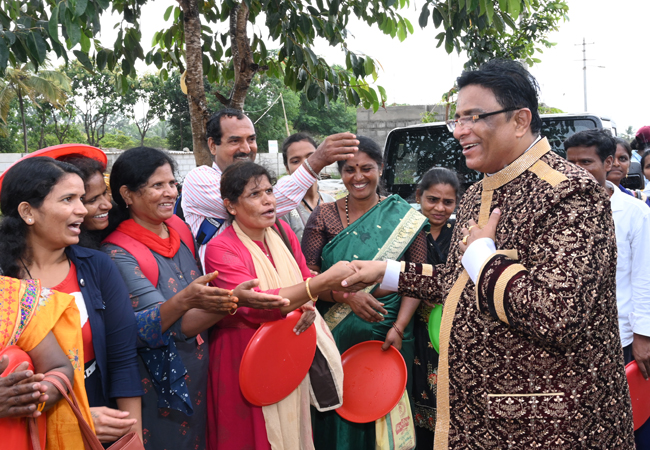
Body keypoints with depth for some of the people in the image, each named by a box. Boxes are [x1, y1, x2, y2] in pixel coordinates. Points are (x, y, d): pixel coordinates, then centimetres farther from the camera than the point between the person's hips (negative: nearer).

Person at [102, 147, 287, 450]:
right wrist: (184, 301, -41)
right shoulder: (118, 252, -16)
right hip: (159, 386, -6)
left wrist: (230, 300, -4)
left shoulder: (180, 229, 3)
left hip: (199, 374, 6)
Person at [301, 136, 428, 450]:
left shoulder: (404, 217, 1)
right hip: (335, 338, 1)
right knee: (337, 414, 7)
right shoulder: (324, 216, 3)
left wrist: (399, 327, -15)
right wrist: (346, 294, -20)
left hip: (388, 338, 0)